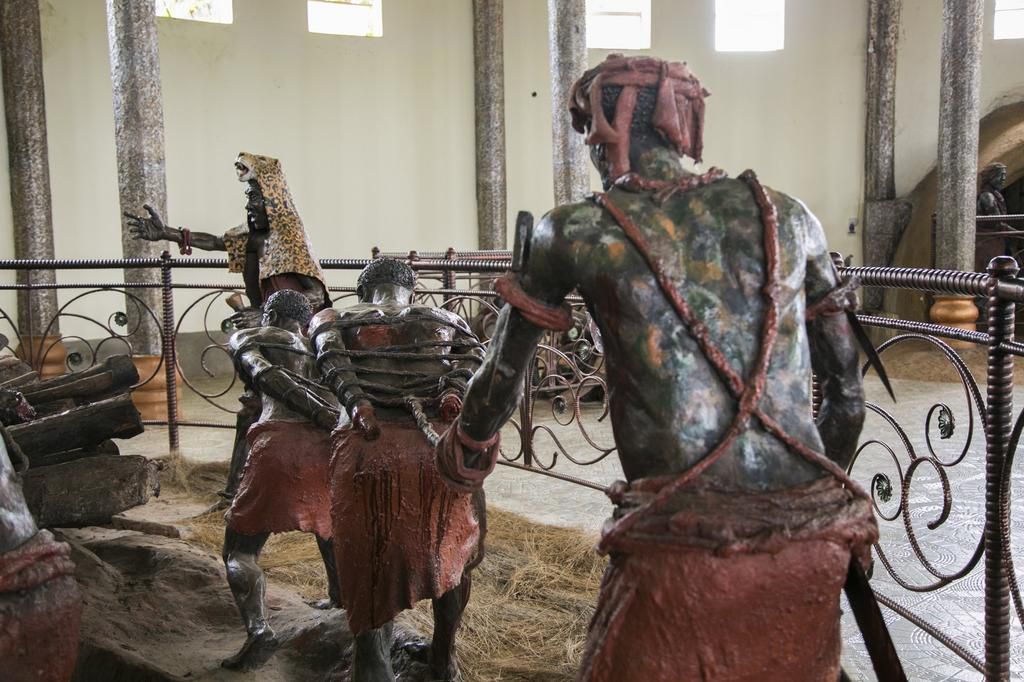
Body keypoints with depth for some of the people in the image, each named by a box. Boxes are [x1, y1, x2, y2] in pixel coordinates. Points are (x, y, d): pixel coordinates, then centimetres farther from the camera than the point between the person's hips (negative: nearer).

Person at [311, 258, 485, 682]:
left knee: (370, 558, 11)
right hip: (440, 451, 1)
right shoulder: (443, 319, 22)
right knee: (448, 553, 20)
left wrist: (355, 402, -14)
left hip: (369, 450, -1)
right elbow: (472, 353, 5)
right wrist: (454, 390, -9)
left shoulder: (338, 320, 16)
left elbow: (331, 357, -3)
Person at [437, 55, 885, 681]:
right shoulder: (786, 215, 9)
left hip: (684, 543, -4)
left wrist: (467, 450, 33)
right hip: (814, 541, 4)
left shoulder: (576, 232, 0)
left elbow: (503, 374, 13)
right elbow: (847, 389, 15)